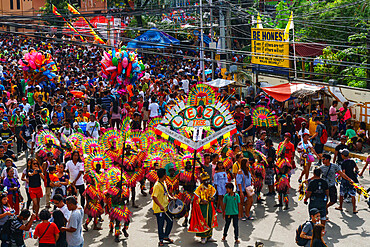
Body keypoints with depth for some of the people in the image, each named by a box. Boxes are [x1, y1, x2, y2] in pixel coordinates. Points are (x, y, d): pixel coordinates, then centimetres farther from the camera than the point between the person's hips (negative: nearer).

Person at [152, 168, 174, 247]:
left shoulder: (164, 183, 7)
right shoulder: (157, 185, -21)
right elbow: (154, 197, -26)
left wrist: (170, 197, 4)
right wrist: (161, 206, -32)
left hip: (165, 207, 8)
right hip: (159, 209, -8)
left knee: (170, 221, 13)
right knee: (160, 225, 3)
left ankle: (166, 236, 30)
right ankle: (161, 240, 19)